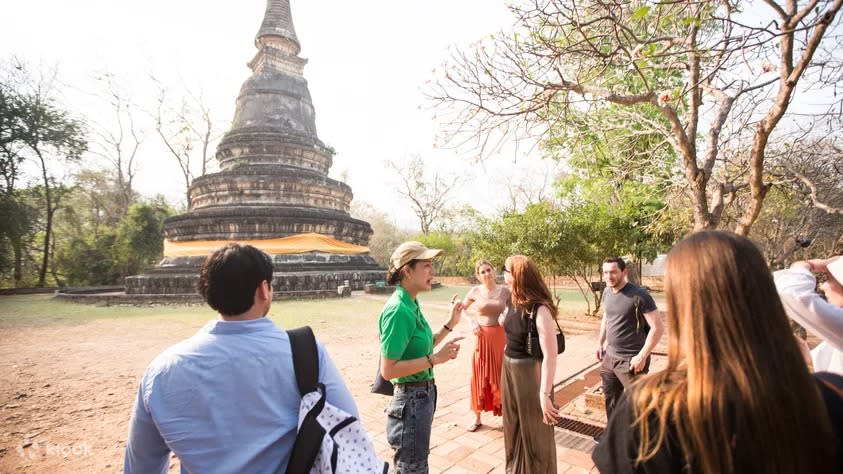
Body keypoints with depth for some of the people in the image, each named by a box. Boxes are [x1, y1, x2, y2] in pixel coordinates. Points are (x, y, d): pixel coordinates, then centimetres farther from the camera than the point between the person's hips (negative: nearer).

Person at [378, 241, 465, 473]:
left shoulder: (411, 304, 2)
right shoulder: (398, 310, -26)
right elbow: (388, 370, -25)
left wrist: (450, 324, 4)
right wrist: (436, 359, -24)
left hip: (423, 394, 9)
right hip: (412, 399, -9)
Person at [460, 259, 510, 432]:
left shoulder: (505, 291, -4)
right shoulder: (475, 291, -4)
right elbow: (462, 308, 11)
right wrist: (471, 323, -1)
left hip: (501, 337, 0)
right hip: (482, 338, 1)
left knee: (501, 377, 7)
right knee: (480, 377, 8)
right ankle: (477, 417, 24)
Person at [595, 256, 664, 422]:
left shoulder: (639, 295, -18)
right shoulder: (607, 293, 3)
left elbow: (658, 328, -17)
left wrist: (642, 356, -18)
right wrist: (600, 343, 14)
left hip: (631, 360, -7)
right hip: (609, 357, 7)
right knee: (610, 399, 20)